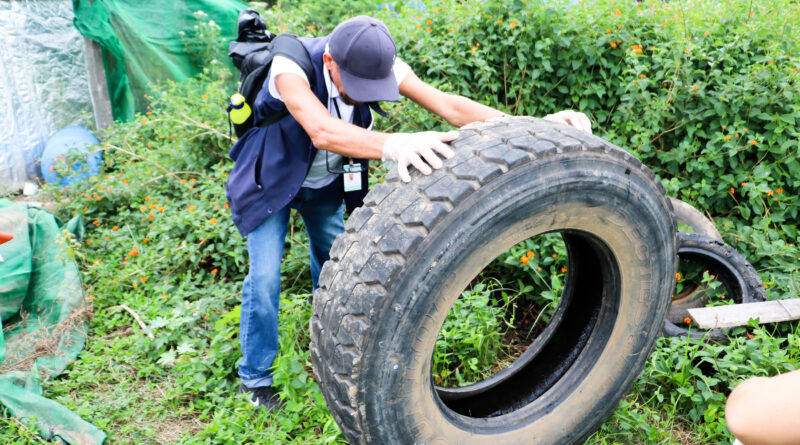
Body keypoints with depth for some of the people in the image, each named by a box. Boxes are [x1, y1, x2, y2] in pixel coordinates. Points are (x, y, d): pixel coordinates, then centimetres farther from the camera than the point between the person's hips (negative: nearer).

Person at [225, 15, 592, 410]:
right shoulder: (292, 65, -39)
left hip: (327, 181, 4)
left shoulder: (380, 65, -26)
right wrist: (391, 145, -75)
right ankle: (255, 377, 14)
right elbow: (321, 130, -57)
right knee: (265, 277, -10)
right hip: (271, 178, -4)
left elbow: (448, 105, -33)